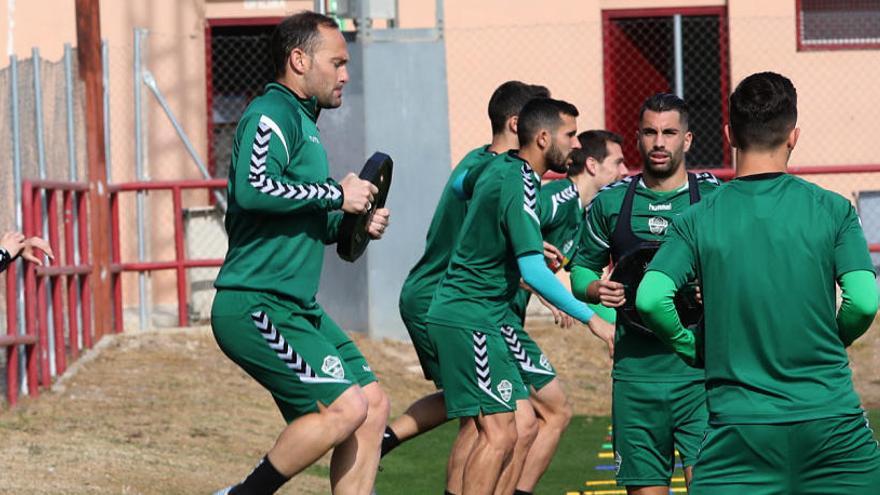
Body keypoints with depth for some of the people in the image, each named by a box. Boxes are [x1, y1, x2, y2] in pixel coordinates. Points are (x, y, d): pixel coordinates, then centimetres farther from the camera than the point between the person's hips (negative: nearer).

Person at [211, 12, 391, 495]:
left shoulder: (301, 123, 22)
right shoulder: (272, 114, -10)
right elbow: (253, 189, -28)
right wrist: (335, 195, -18)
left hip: (297, 308, 10)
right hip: (255, 306, -10)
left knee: (372, 404, 7)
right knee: (345, 407, -18)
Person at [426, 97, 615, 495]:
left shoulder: (497, 167, 8)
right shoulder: (519, 186, -19)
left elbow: (460, 186, 34)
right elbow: (534, 273, -24)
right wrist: (590, 318, -18)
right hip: (470, 321, -10)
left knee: (520, 423, 10)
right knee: (498, 434, -13)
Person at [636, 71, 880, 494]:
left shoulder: (697, 221, 1)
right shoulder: (832, 210, 0)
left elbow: (650, 299, -11)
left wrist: (693, 348, 7)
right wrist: (829, 343, 12)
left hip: (740, 424, 0)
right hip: (830, 419, 0)